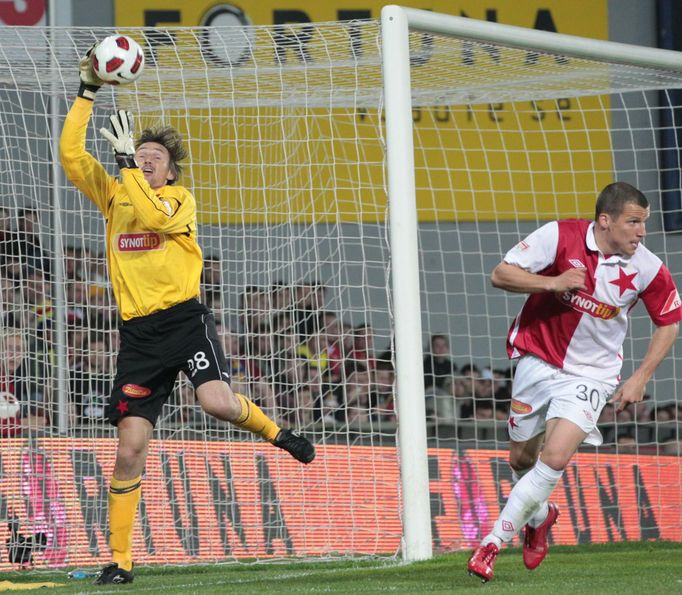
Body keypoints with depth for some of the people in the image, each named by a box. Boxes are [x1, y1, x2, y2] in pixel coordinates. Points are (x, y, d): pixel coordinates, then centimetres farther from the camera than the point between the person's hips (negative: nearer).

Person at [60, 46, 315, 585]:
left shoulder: (181, 200, 6)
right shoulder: (114, 196, 17)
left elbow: (151, 214, -17)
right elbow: (71, 155, 9)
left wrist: (127, 159, -14)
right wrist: (87, 93, 5)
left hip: (184, 318, -3)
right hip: (139, 333, 3)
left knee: (217, 401, -30)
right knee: (130, 448, -4)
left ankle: (275, 431, 5)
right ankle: (119, 560, 3)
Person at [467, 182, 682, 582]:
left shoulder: (648, 269, -12)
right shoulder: (560, 237, -16)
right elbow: (501, 275, -14)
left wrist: (640, 380, -3)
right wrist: (552, 283, -29)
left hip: (591, 373, -1)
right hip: (538, 361, 1)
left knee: (555, 458, -20)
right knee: (521, 459, 13)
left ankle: (493, 543, -9)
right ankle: (539, 516, 46)